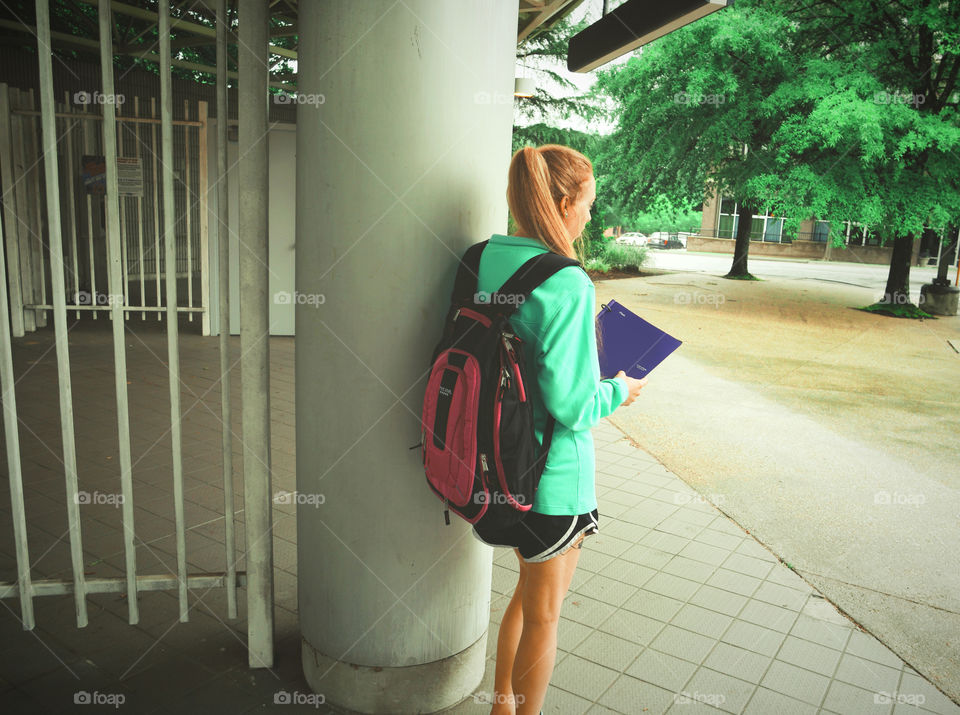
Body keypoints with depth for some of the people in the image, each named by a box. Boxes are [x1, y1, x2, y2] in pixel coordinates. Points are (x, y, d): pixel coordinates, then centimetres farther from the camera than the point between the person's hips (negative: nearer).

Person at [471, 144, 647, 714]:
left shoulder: (482, 262, -1)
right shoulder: (568, 285, -23)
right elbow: (569, 405, -24)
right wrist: (619, 391, -3)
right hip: (555, 476, -8)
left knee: (530, 590, 29)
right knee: (543, 613, 16)